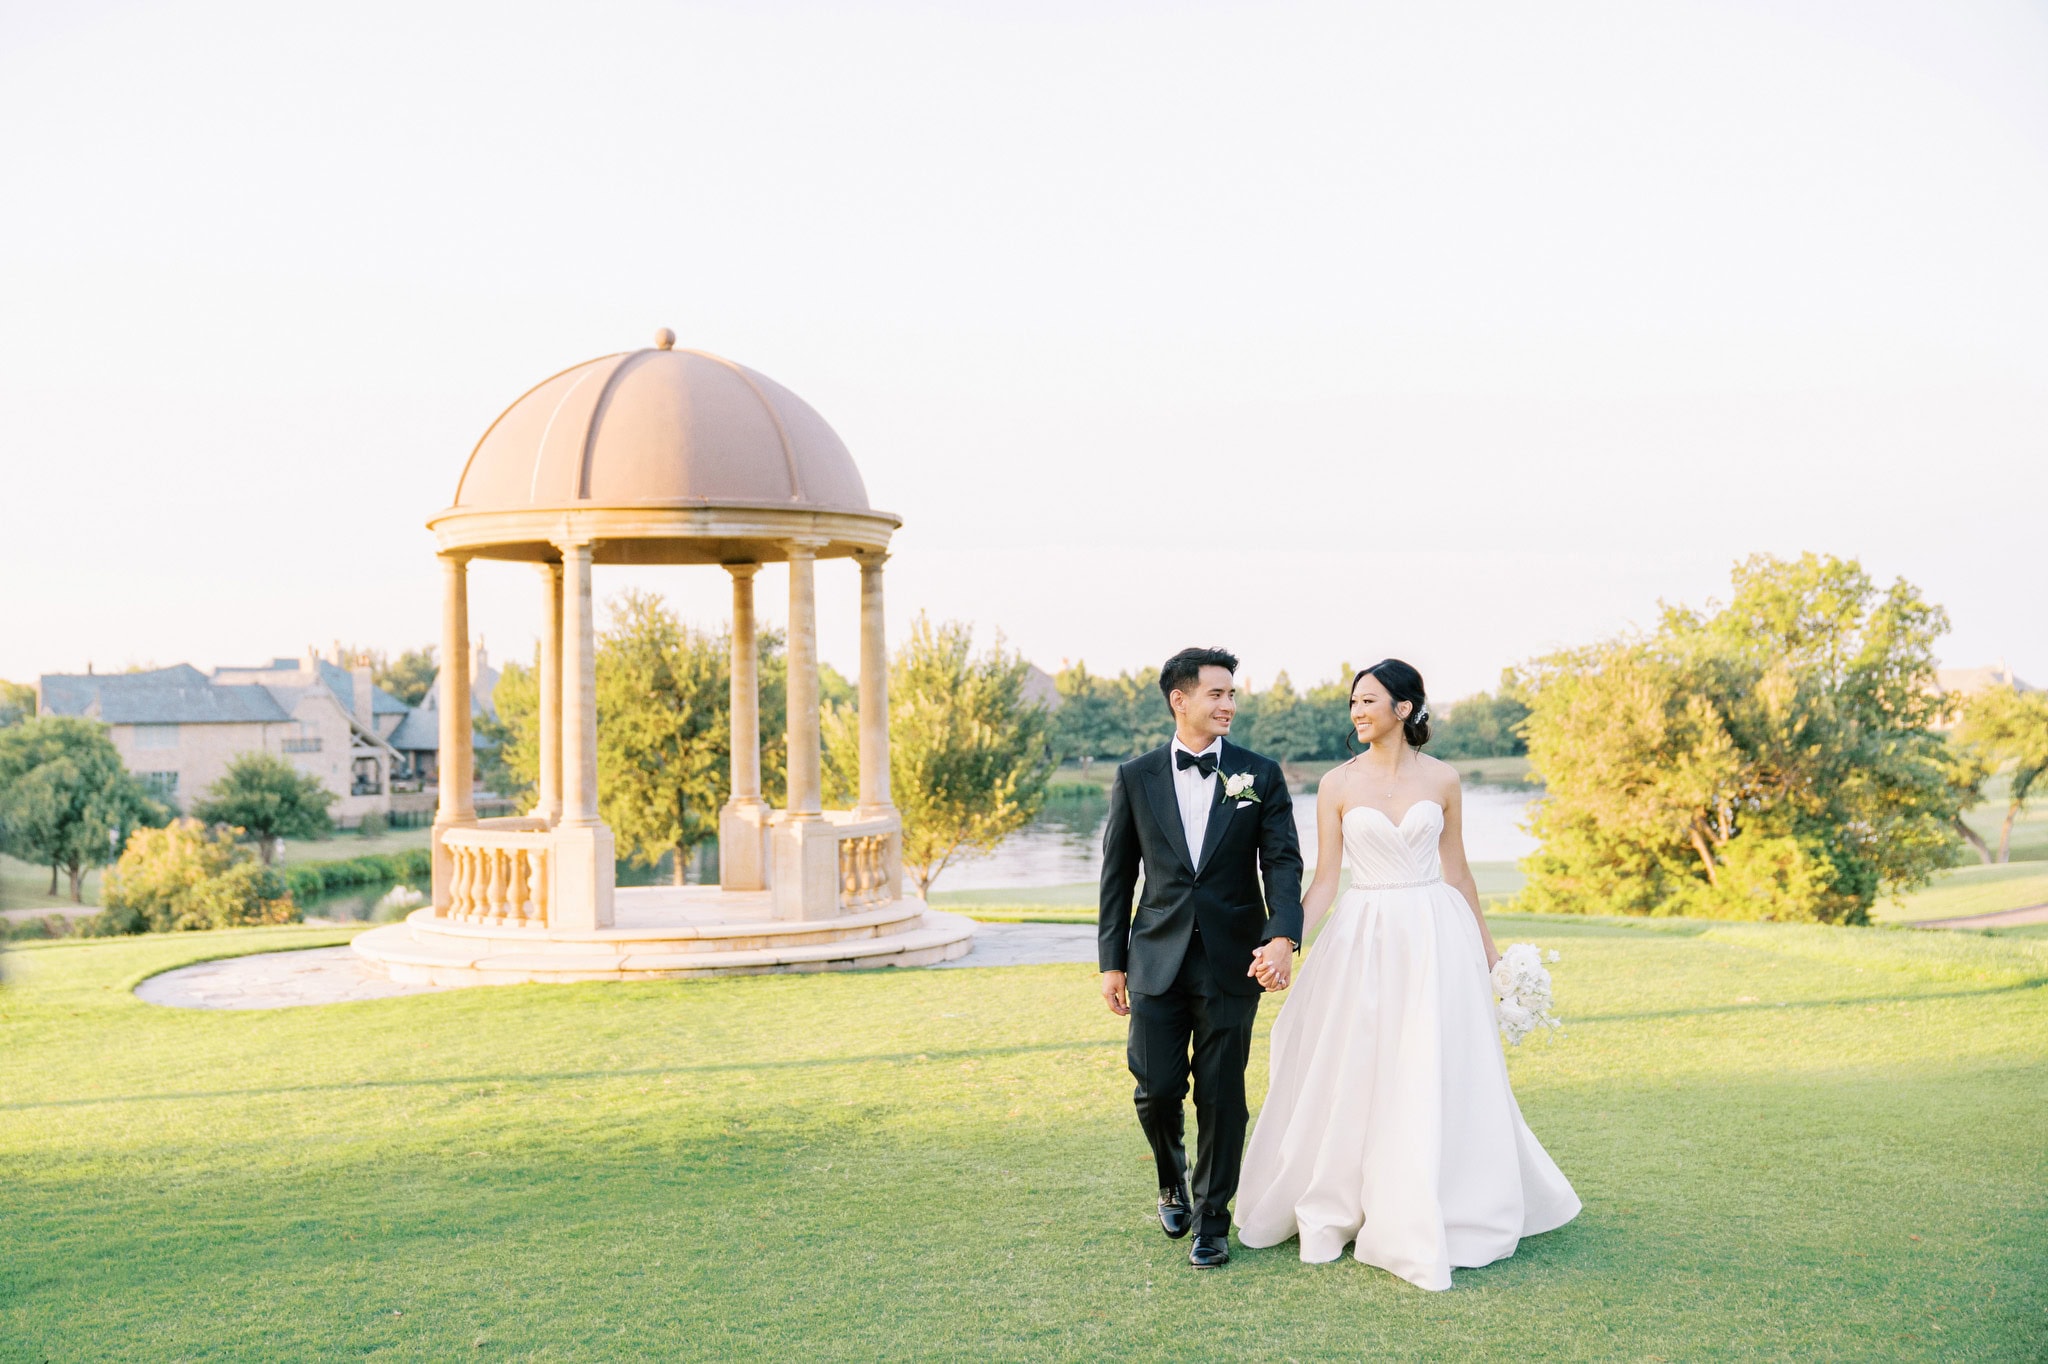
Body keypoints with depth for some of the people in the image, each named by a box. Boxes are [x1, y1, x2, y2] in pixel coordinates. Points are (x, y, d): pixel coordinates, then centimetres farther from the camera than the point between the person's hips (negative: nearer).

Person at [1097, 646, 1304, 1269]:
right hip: (1157, 959, 1)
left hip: (1232, 960, -1)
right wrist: (1111, 961, 6)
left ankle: (1212, 1220, 19)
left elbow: (1283, 862, -4)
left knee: (1221, 1094, 3)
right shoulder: (1136, 778, 4)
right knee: (1157, 1087, 0)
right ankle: (1173, 1181, 31)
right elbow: (1117, 875, 8)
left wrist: (1282, 937, -21)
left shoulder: (1260, 774, 2)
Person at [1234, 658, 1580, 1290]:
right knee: (1353, 1076, 5)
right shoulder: (1337, 784, -1)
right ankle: (1336, 1210, 21)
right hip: (1363, 936, 0)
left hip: (1434, 936, 1)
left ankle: (1428, 1220, 16)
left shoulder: (1441, 779, 2)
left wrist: (1485, 943, 16)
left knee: (1437, 1079, 3)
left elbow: (1455, 867, 11)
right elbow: (1324, 879, -2)